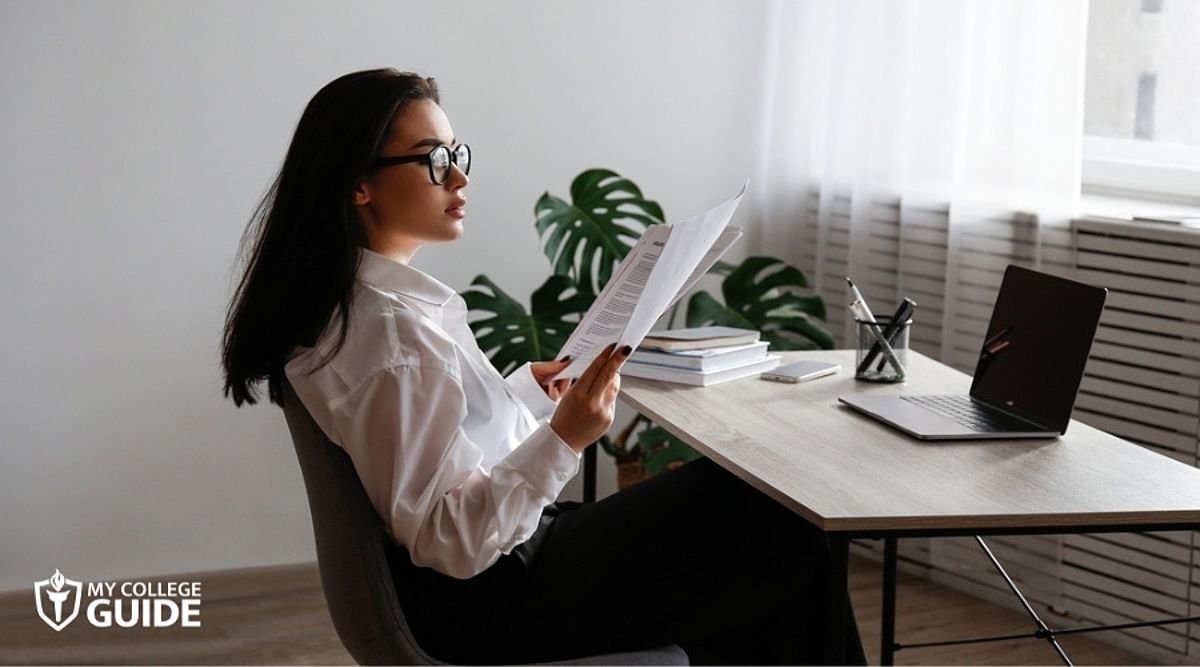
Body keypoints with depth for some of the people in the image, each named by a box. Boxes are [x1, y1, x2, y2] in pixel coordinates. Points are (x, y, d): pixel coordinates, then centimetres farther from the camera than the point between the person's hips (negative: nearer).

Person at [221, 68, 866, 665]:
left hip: (486, 574, 9)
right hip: (497, 599, -9)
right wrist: (563, 440, -36)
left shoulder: (348, 298, 3)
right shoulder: (394, 332, -27)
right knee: (785, 527, 1)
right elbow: (450, 542, -27)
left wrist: (522, 391, 22)